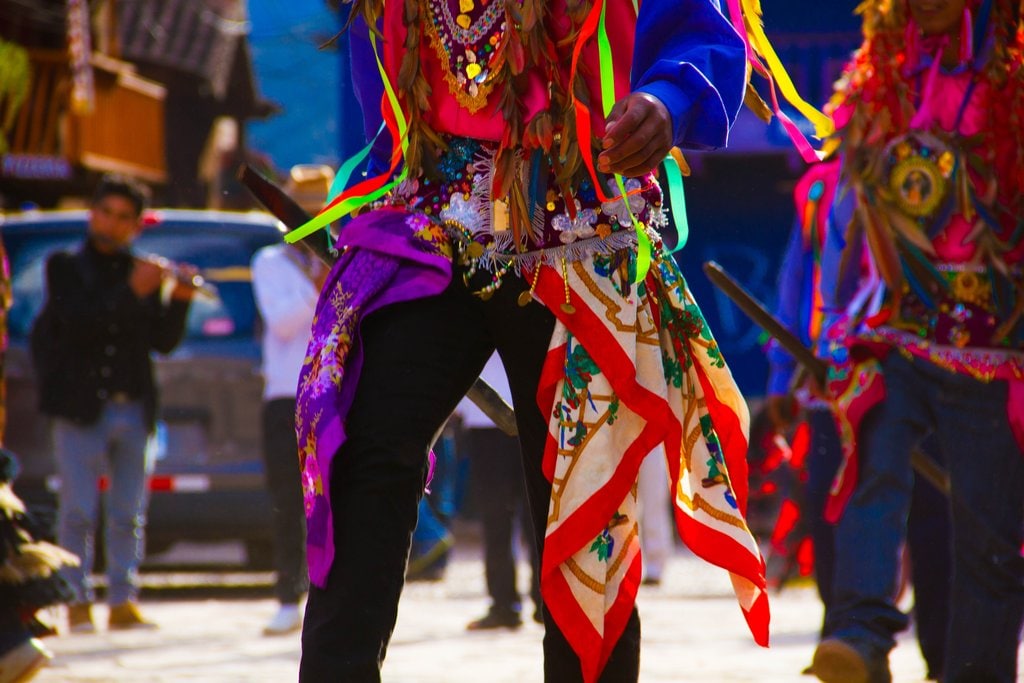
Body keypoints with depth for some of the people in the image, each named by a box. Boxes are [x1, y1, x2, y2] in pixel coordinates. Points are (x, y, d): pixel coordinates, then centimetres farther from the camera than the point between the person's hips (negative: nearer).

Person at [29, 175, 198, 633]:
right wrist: (132, 293, -20)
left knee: (128, 513, 3)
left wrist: (178, 300, -10)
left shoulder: (146, 274, 12)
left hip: (133, 409, 3)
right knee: (78, 511, -5)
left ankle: (123, 601, 6)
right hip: (81, 406, -3)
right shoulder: (66, 268, 5)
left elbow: (163, 342, 7)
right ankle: (79, 603, -1)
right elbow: (77, 321, -13)